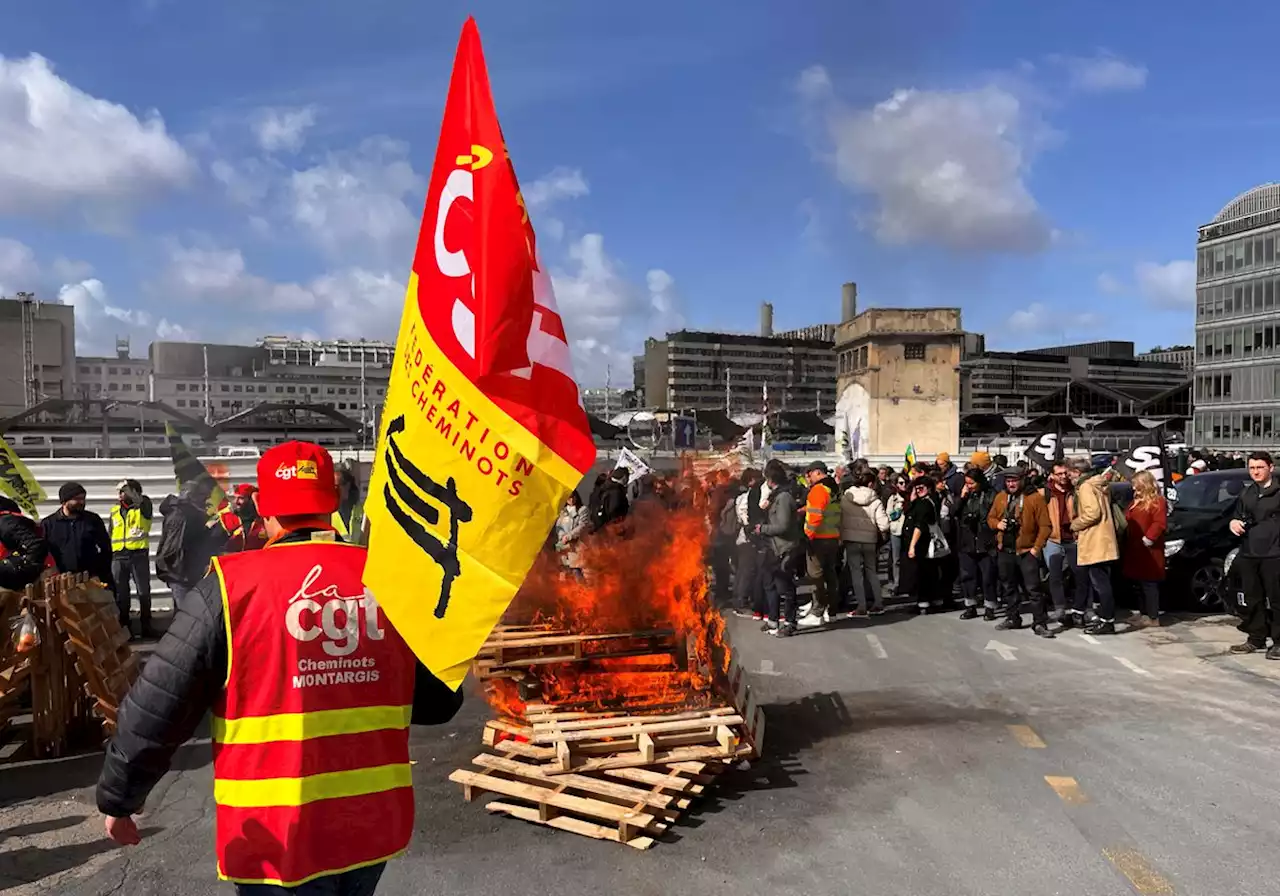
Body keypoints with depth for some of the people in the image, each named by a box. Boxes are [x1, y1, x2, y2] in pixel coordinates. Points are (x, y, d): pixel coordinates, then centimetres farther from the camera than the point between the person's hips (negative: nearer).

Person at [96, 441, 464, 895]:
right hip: (376, 823, 4)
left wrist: (118, 800, 10)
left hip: (278, 838, -3)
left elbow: (154, 711, -7)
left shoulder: (231, 586, -13)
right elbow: (439, 701, 3)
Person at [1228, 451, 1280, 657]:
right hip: (1248, 554, 6)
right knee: (1252, 600, 12)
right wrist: (1233, 522, 3)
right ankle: (1256, 639, 21)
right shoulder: (1246, 493, 16)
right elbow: (1237, 515, 25)